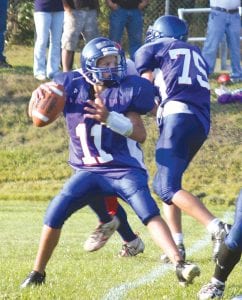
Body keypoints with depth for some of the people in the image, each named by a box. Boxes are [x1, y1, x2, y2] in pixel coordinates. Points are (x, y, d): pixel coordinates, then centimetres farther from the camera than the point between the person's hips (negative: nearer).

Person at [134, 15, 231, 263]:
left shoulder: (150, 50, 13)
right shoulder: (196, 54, 29)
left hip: (179, 117, -7)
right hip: (202, 123, 7)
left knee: (167, 187, -13)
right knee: (164, 182, 20)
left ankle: (217, 229, -31)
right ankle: (176, 245, 11)